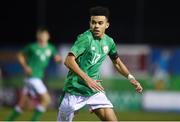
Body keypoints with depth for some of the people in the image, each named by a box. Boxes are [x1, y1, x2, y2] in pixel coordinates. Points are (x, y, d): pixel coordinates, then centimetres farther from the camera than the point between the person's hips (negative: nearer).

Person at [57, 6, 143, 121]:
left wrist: (131, 77, 11)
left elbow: (117, 62, 23)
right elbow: (69, 60, -25)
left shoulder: (109, 42, 5)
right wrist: (87, 79, -32)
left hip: (95, 90, 5)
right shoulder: (86, 38, -16)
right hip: (75, 89, -5)